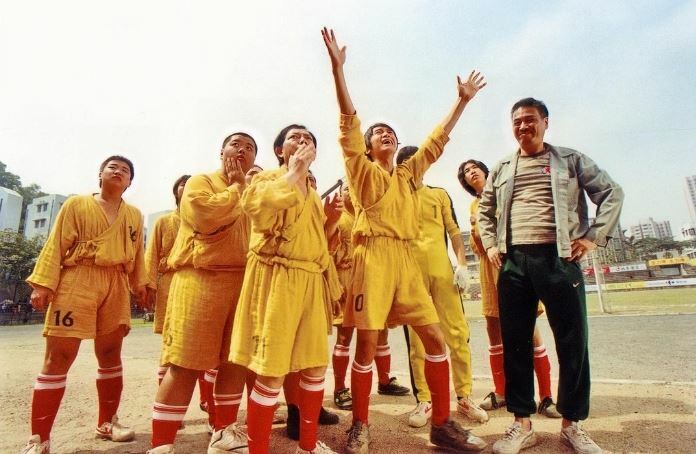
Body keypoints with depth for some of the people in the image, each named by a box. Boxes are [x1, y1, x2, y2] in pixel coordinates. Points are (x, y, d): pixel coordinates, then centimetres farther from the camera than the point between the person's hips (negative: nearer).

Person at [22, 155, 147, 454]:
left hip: (116, 287, 4)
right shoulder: (76, 204, 4)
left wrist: (140, 285, 10)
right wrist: (43, 283, -9)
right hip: (76, 283, -3)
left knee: (111, 356, 10)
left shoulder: (134, 215, 14)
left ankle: (107, 422, 25)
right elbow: (56, 245, -2)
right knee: (58, 359, -3)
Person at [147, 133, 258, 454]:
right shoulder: (200, 181, 6)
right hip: (201, 280, -6)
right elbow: (206, 217, -16)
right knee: (186, 365, -6)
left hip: (244, 283, 6)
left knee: (236, 361, 10)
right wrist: (236, 187, -3)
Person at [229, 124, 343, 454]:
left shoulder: (313, 194, 21)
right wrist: (293, 172, -14)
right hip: (275, 279, -7)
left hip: (311, 283, 7)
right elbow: (253, 204, -25)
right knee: (272, 371, -7)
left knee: (315, 365, 12)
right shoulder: (266, 179, 0)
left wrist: (332, 284, 21)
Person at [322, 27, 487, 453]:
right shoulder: (363, 171, 7)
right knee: (367, 344, -2)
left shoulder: (410, 174, 20)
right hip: (374, 257, -5)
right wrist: (338, 67, -10)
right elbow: (349, 123, -3)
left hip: (407, 260, 5)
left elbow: (437, 140, 25)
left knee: (435, 338, 2)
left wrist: (462, 100, 28)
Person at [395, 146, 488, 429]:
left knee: (457, 332, 1)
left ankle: (464, 397, 15)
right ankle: (424, 400, 11)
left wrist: (462, 263, -1)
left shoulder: (440, 194, 16)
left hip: (442, 269, 1)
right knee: (416, 337, 2)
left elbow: (454, 231, 11)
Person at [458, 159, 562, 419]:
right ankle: (500, 393, 17)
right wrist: (475, 229, -4)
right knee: (494, 329, 5)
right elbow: (476, 248, 14)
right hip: (489, 265, 4)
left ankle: (546, 397, 2)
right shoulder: (474, 205, 17)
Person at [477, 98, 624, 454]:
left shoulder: (570, 160, 9)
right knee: (515, 343, 4)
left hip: (559, 258, -2)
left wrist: (593, 236, -3)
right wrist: (490, 244, 8)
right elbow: (484, 210, 22)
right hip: (513, 262, 2)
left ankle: (572, 424, 22)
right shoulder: (501, 169, 15)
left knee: (573, 342, 3)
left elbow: (612, 193, 8)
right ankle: (522, 424, 17)